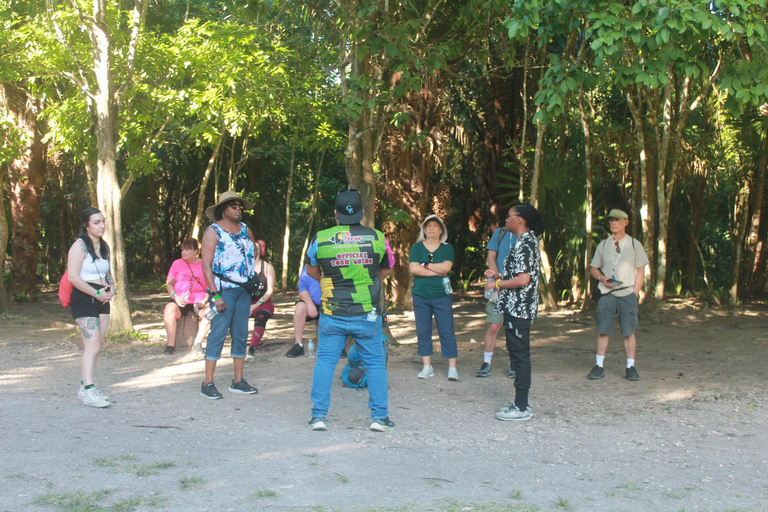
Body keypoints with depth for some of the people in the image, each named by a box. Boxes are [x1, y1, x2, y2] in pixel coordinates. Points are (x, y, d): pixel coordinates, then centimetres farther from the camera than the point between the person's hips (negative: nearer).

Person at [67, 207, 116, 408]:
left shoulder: (104, 247, 14)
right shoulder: (80, 246, -10)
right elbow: (73, 276, -18)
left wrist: (110, 289, 6)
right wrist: (97, 293, -17)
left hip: (101, 300, 8)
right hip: (83, 300, -8)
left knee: (95, 346, 6)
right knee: (92, 346, -16)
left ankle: (85, 387, 12)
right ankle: (88, 391, -18)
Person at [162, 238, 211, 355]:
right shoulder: (177, 263, 13)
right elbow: (169, 283, 10)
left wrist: (205, 300, -10)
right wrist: (175, 297, -10)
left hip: (199, 301, 0)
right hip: (180, 300, 0)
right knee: (169, 310, -33)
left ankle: (197, 342, -18)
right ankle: (171, 344, -22)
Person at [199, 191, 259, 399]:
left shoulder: (245, 229, 13)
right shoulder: (213, 231, -4)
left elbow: (253, 253, 27)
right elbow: (206, 265, -10)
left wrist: (254, 279, 11)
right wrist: (215, 295, -18)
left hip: (244, 289, 6)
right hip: (224, 289, -6)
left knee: (241, 335, 7)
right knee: (218, 333, -9)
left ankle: (238, 381, 14)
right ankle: (208, 383, -5)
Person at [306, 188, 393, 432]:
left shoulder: (321, 238, -5)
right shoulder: (377, 237, -3)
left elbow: (311, 270, 12)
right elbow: (386, 270, 14)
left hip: (332, 315, 0)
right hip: (367, 315, 0)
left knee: (325, 362, 10)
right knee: (375, 363, 10)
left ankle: (319, 415, 9)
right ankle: (379, 416, 12)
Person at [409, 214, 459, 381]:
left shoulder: (447, 248, 7)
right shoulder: (416, 247, 7)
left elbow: (446, 267, -10)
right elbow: (413, 268, -8)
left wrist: (425, 265, -7)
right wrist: (438, 271, -9)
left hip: (442, 296, -1)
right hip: (420, 296, 1)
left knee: (447, 331, -4)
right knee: (423, 331, 3)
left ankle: (452, 368, -1)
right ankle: (427, 367, 11)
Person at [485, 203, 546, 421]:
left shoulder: (524, 244, -17)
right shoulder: (529, 241, 15)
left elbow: (523, 280, -24)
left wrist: (496, 284, -13)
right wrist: (500, 276, 16)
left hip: (518, 308, -11)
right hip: (520, 307, 11)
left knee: (519, 355, -5)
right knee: (520, 355, 14)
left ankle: (521, 408, -1)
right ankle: (521, 404, 20)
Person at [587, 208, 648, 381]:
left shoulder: (634, 244, 7)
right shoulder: (603, 245, 13)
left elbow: (640, 271, 6)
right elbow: (593, 268, 16)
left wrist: (634, 294, -3)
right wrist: (602, 278, -5)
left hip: (627, 294, -1)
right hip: (607, 294, 2)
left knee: (629, 332, -1)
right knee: (603, 331, -1)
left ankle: (630, 367, 7)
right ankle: (599, 367, 4)